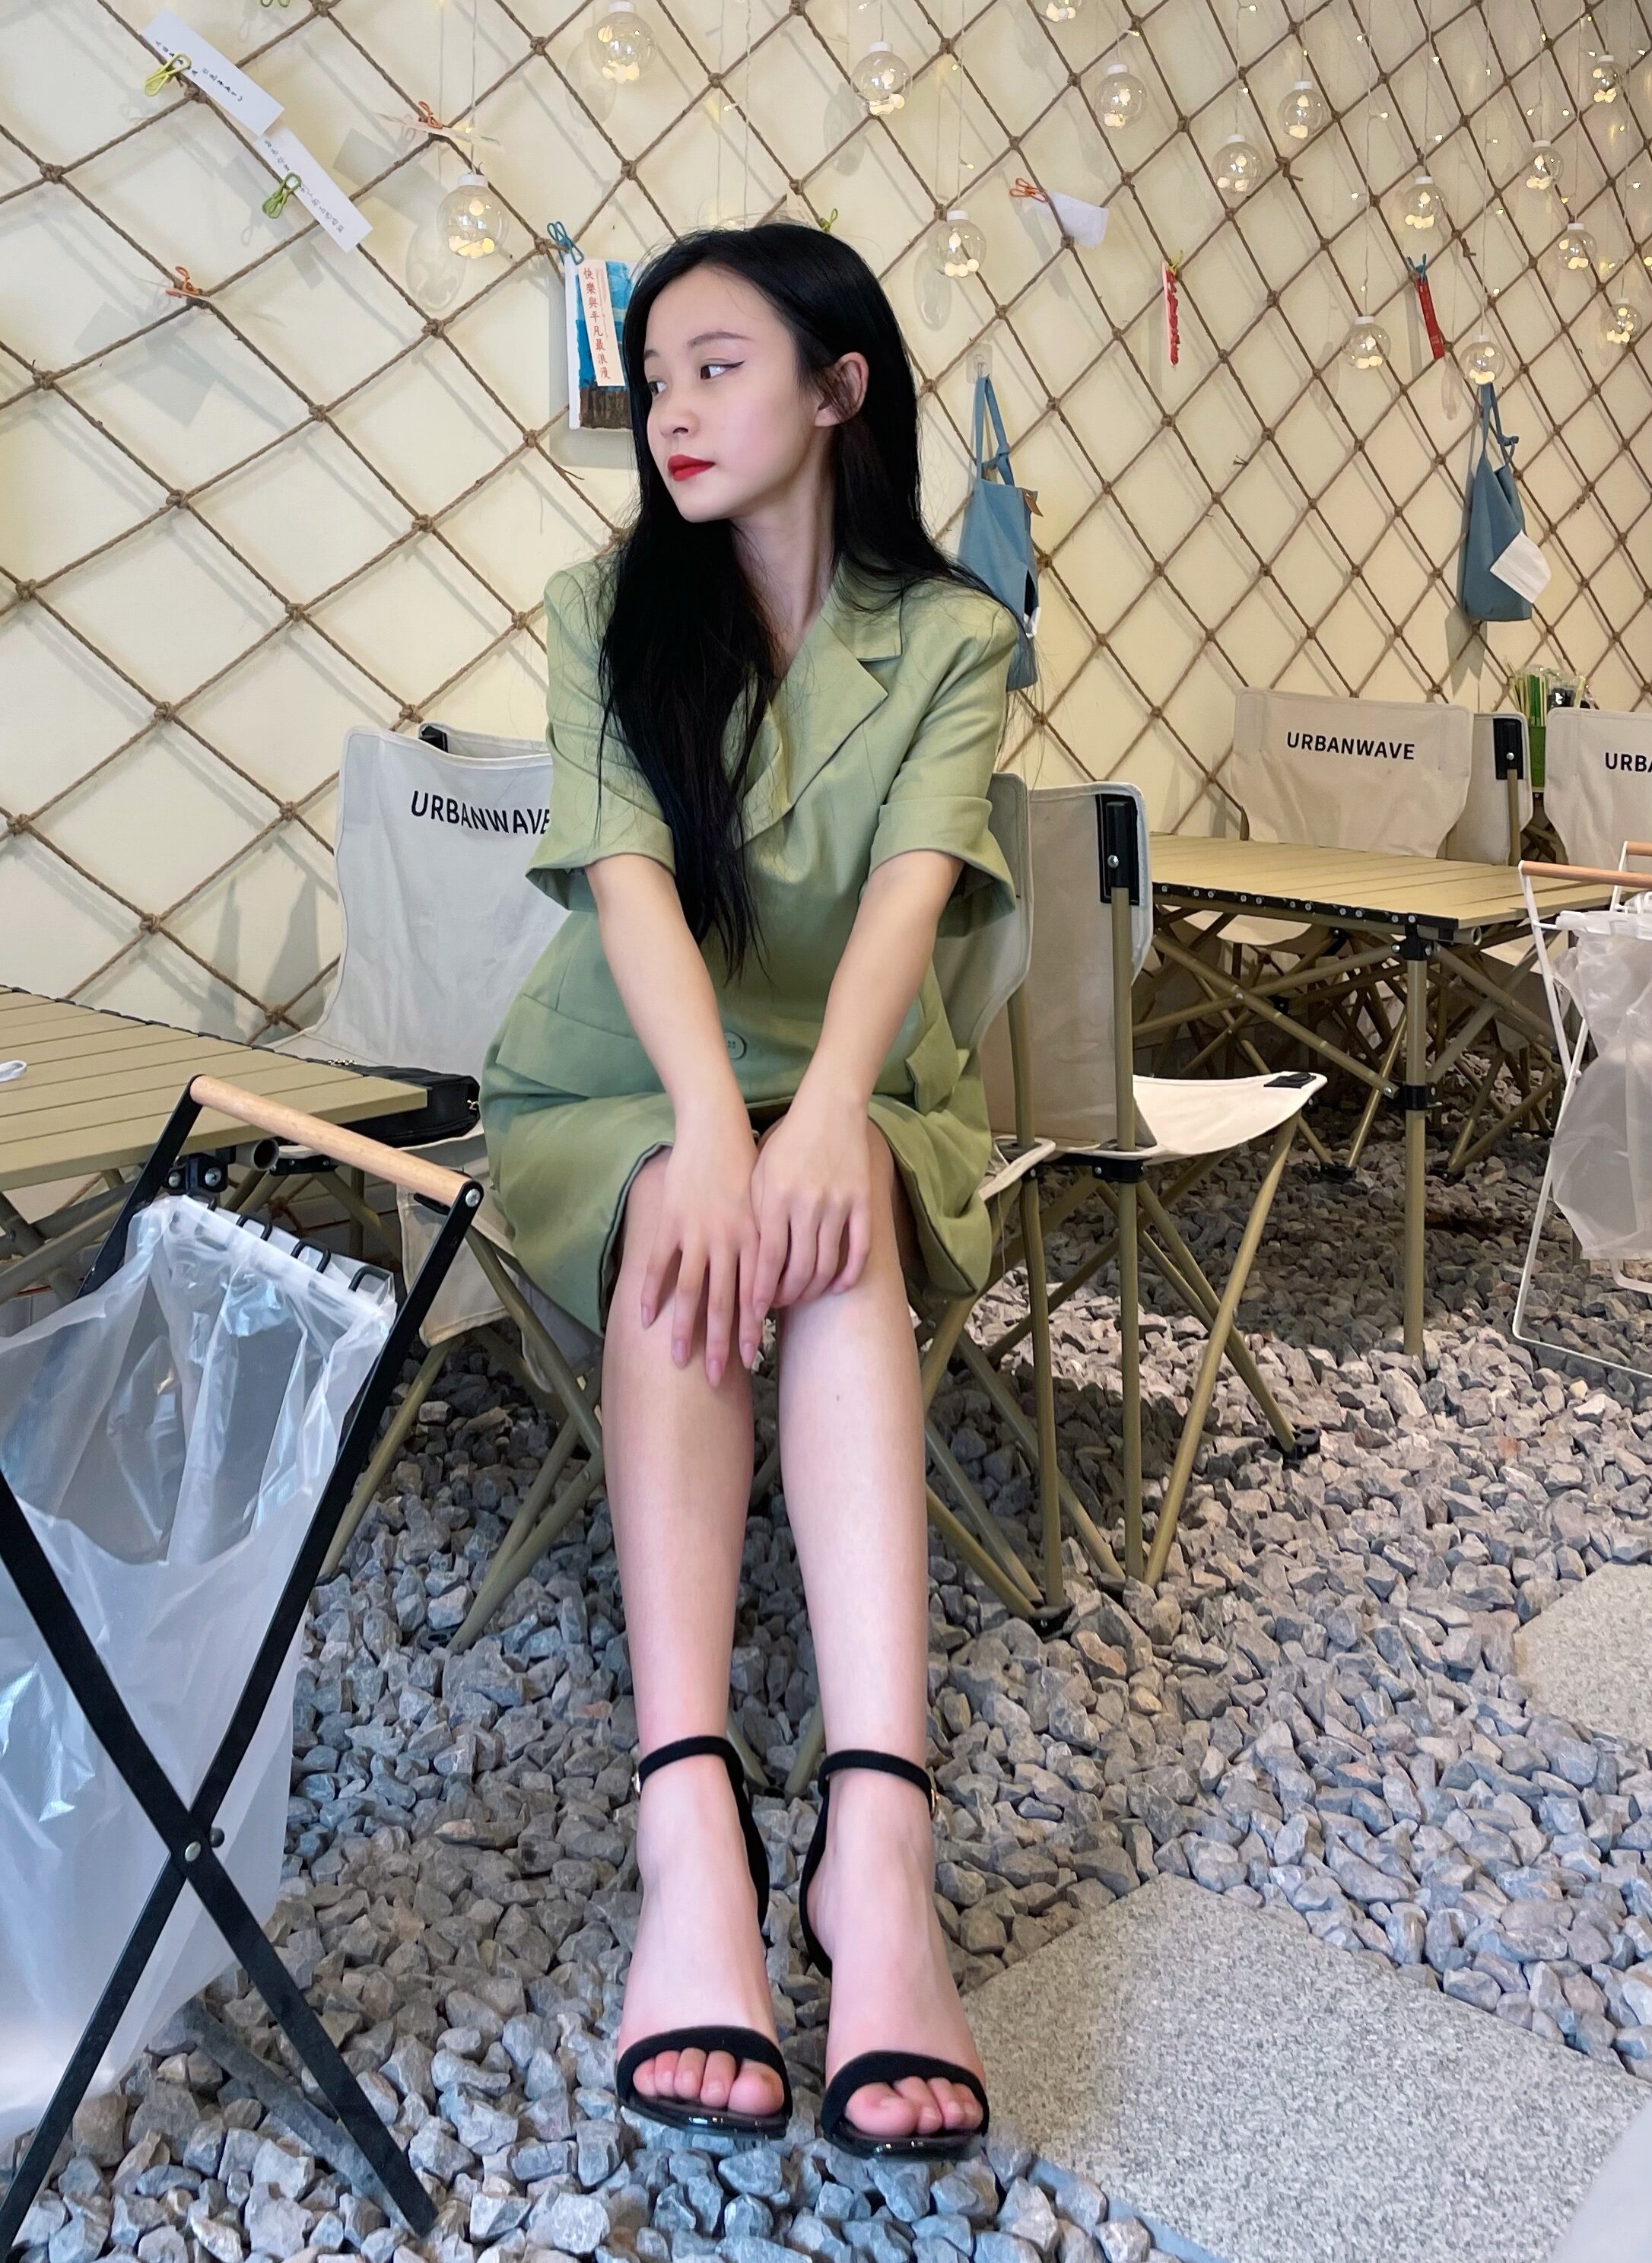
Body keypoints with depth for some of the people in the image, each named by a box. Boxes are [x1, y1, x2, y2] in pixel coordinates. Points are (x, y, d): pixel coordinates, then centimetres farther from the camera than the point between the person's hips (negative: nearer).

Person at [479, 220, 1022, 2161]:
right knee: (685, 1222, -35)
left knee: (829, 1215, -36)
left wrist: (819, 1108, -39)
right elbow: (627, 874, -17)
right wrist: (713, 1120, -37)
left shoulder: (947, 636, 0)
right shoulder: (603, 611, 0)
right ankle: (690, 1837, -47)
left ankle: (877, 1836, -47)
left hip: (853, 1101, 0)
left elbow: (913, 883, -19)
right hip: (608, 1100, 0)